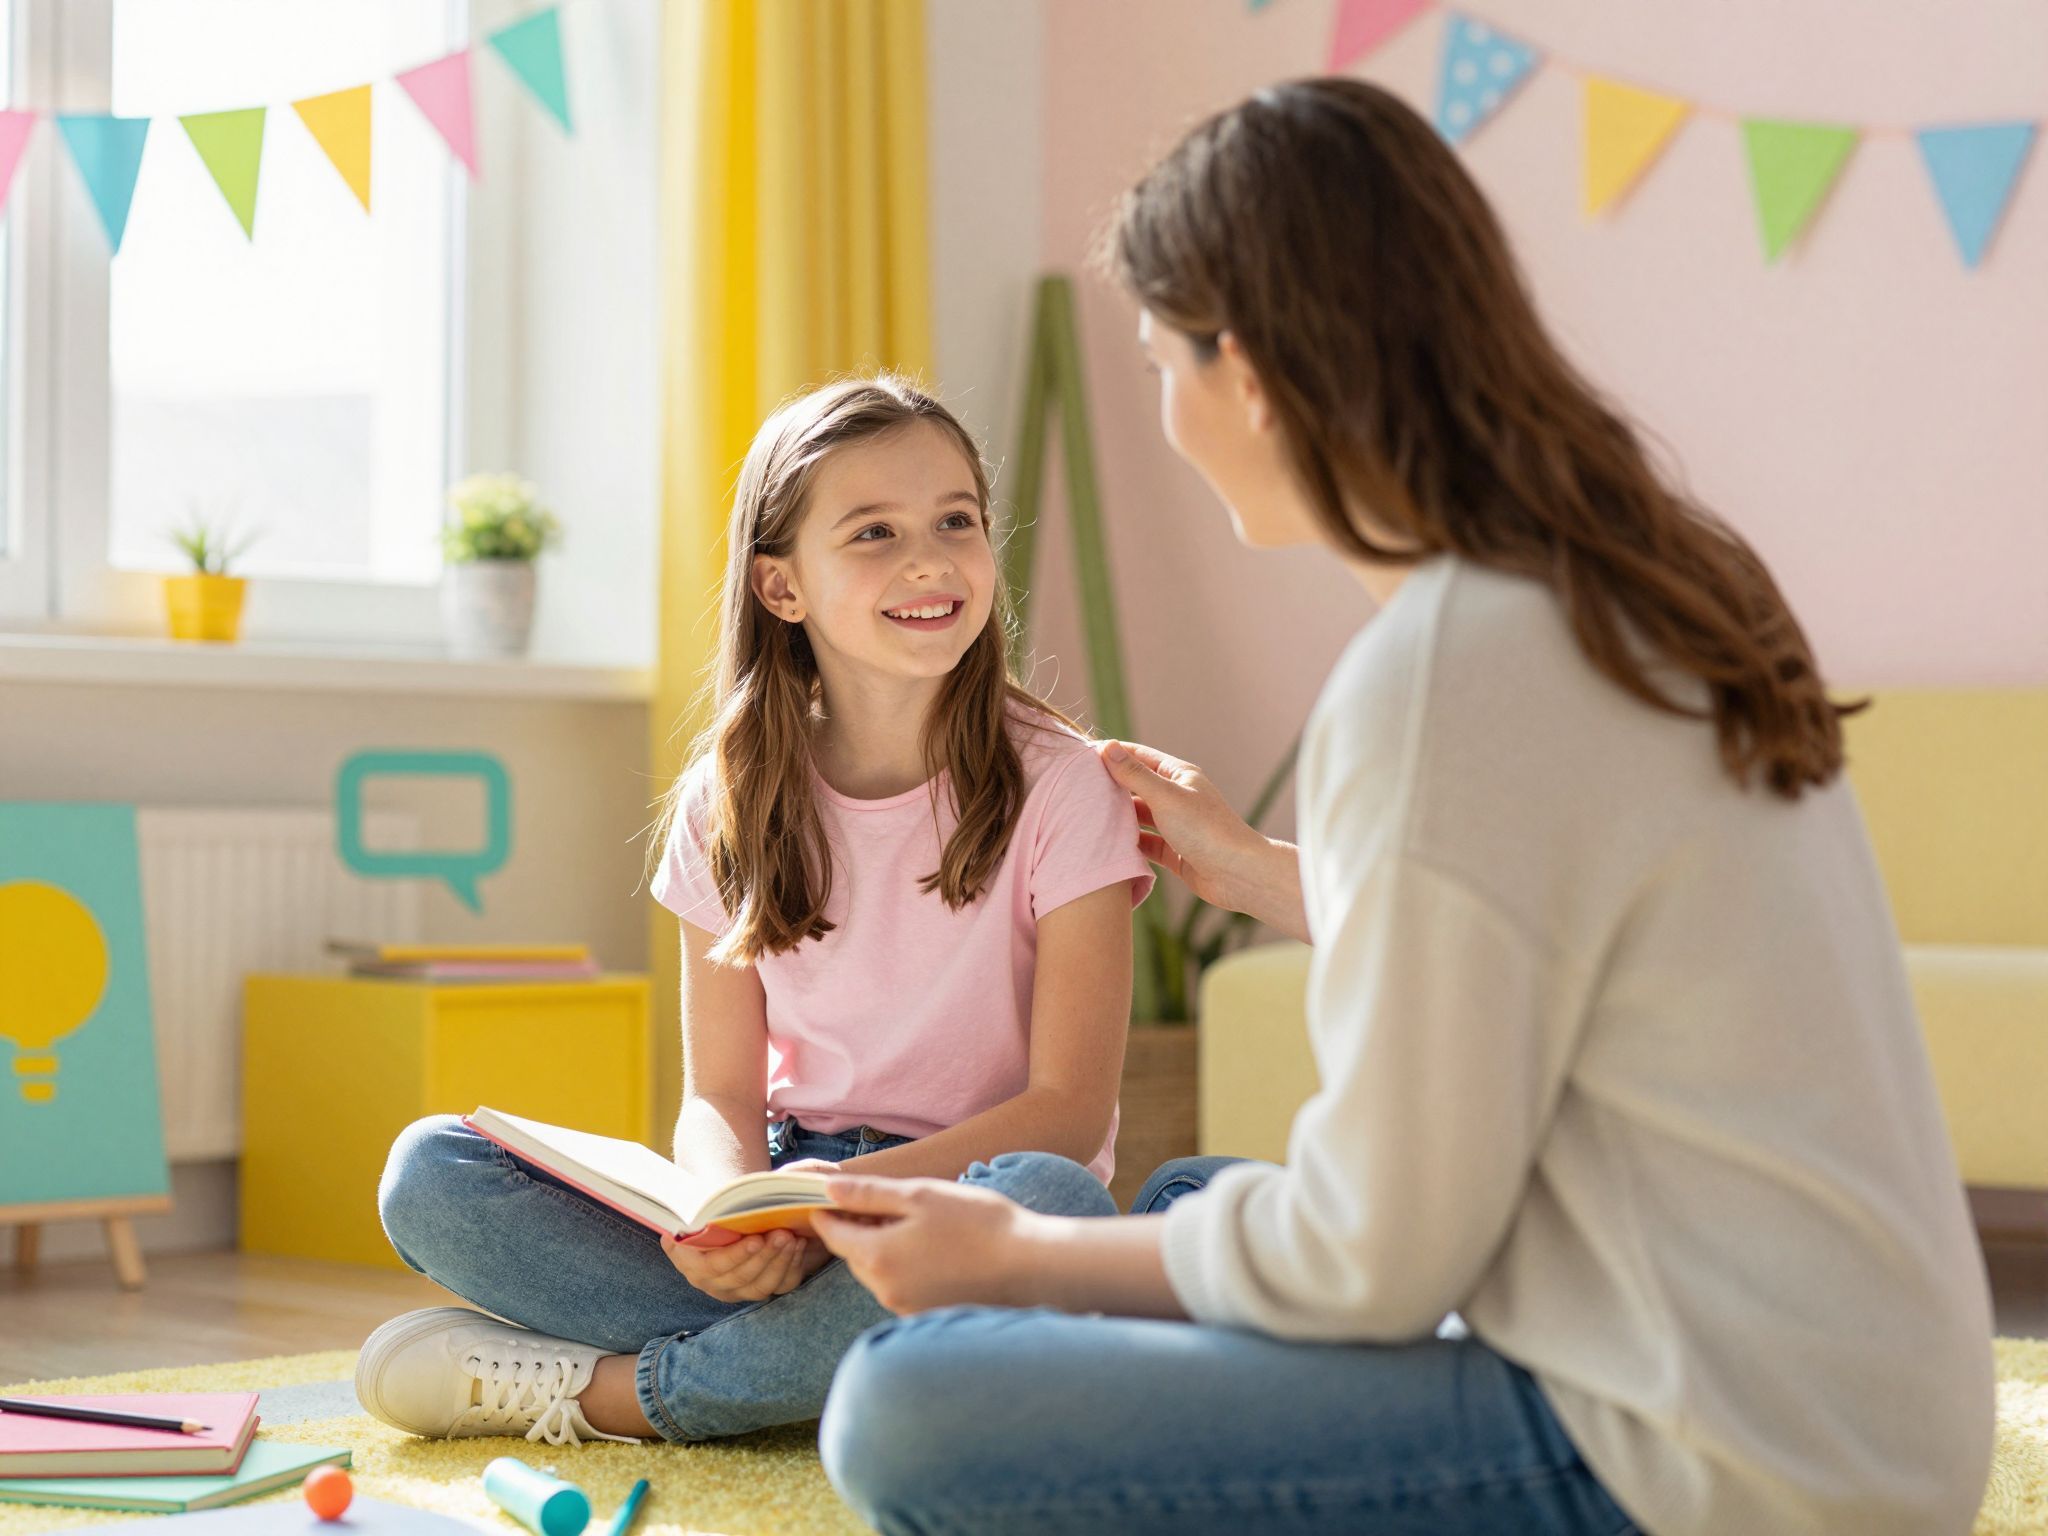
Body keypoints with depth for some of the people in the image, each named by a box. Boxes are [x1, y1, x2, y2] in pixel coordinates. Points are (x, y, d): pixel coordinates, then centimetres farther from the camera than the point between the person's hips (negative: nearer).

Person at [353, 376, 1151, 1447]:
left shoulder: (1055, 787, -7)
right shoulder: (730, 801, 3)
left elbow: (1070, 1104, -11)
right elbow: (720, 1091, 2)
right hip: (784, 1194, 3)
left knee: (1052, 1204, -39)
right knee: (429, 1172, -14)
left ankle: (601, 1390, -24)